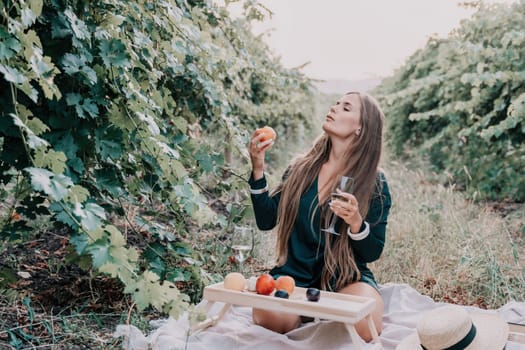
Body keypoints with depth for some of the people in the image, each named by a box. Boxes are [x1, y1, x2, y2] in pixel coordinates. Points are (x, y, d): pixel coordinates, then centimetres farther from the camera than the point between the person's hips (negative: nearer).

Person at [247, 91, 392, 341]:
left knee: (365, 327, -31)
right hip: (295, 272, 1)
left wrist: (356, 223, -25)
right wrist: (258, 169, -9)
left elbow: (373, 252, -3)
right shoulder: (301, 168, 4)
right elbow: (266, 220, 2)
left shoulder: (374, 183, -4)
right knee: (269, 318, -30)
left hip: (346, 277, -1)